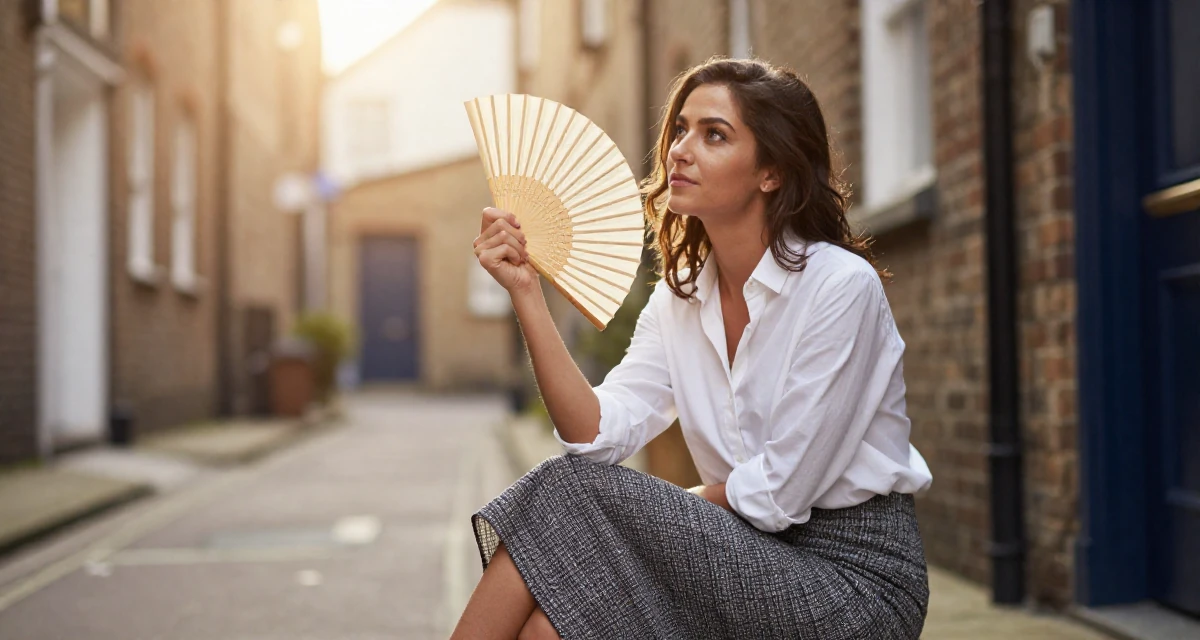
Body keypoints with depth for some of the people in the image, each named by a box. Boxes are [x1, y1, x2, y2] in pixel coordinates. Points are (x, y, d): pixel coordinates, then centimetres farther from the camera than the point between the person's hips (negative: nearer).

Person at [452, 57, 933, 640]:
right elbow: (597, 435, -8)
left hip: (857, 581, -5)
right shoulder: (680, 295, 6)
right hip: (752, 558, 6)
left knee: (574, 494, -21)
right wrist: (525, 291, -12)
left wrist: (669, 509, -3)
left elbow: (776, 494, -16)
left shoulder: (841, 285, -15)